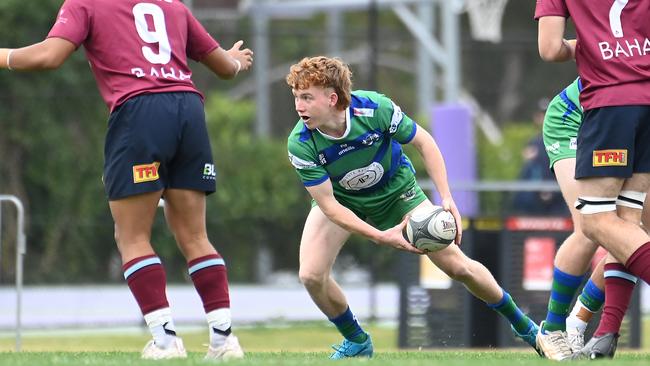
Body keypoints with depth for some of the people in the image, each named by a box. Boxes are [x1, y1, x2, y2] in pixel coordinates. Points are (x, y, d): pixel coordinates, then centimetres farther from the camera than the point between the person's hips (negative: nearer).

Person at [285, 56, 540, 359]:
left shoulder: (375, 109, -33)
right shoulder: (300, 144, -32)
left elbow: (423, 142, -16)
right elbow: (328, 205, -27)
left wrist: (446, 199, -22)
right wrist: (380, 237, -37)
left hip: (395, 191, 0)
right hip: (341, 200, 0)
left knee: (457, 266, -2)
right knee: (311, 275, -20)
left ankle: (523, 325, 20)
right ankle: (357, 341, 7)